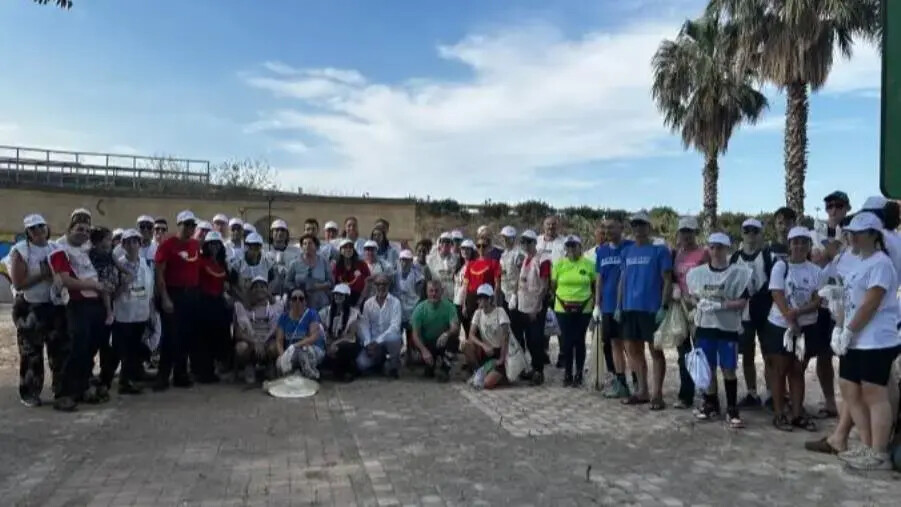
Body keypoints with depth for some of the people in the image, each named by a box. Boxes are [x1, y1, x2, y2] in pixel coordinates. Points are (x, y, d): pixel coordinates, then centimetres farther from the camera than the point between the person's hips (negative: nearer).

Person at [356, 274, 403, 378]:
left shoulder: (395, 302, -9)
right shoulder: (368, 303, 1)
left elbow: (395, 326, -19)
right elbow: (364, 325, -1)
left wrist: (378, 341, -26)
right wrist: (368, 343, -16)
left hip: (389, 340, -3)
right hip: (372, 342, 3)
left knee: (392, 338, -38)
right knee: (362, 364, -19)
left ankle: (394, 364, -7)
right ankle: (381, 360, 17)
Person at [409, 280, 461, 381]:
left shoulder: (449, 306, -12)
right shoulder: (420, 308, -14)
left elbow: (455, 327, -24)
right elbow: (415, 334, -19)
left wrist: (446, 334, -48)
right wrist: (424, 351, -36)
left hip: (443, 343, 0)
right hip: (427, 344, 0)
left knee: (454, 339, -31)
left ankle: (445, 369, -12)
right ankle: (430, 365, 7)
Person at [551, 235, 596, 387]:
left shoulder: (589, 264, -1)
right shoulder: (559, 264, 0)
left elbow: (595, 285, 7)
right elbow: (553, 286, 6)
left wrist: (592, 301, -1)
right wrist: (560, 299, 4)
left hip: (583, 309, 0)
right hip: (563, 309, 1)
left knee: (579, 341, 4)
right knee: (566, 342, 3)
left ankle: (578, 374, 16)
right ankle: (567, 374, 15)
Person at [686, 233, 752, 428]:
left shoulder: (738, 273, -6)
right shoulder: (698, 272, 4)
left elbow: (742, 302, -7)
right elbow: (691, 295, 12)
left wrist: (720, 305, -19)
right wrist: (699, 303, -9)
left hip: (728, 327, -3)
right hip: (704, 326, 3)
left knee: (729, 369, 1)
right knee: (707, 367, 10)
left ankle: (732, 409, 11)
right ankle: (710, 404, 25)